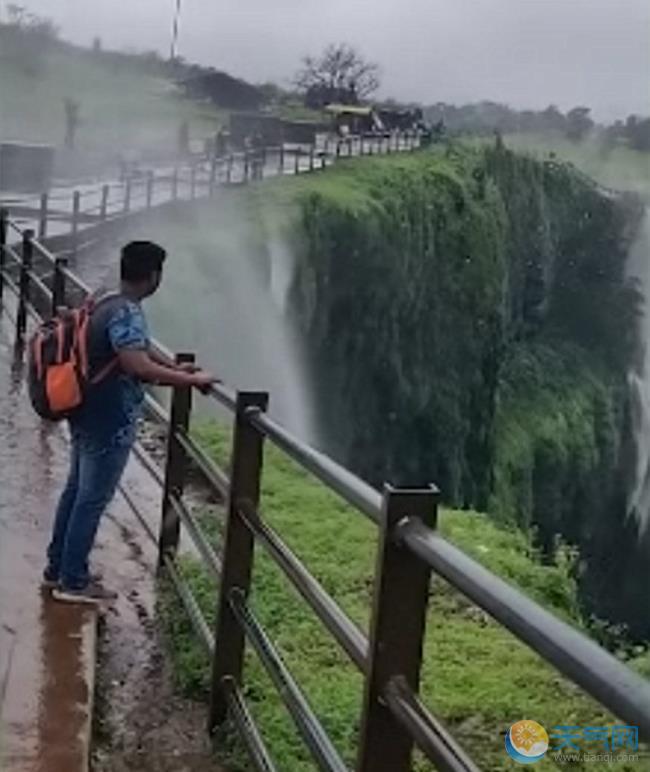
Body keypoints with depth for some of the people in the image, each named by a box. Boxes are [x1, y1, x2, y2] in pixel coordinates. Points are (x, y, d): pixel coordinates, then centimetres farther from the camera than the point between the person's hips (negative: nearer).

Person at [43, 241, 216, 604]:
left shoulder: (110, 304, 9)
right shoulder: (127, 312, -23)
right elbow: (138, 365, -35)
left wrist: (175, 368, 18)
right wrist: (191, 380, -28)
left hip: (91, 417, 10)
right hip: (110, 424, -10)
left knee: (77, 492, 18)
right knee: (92, 500, 1)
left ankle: (59, 568, 29)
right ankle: (73, 582, 11)